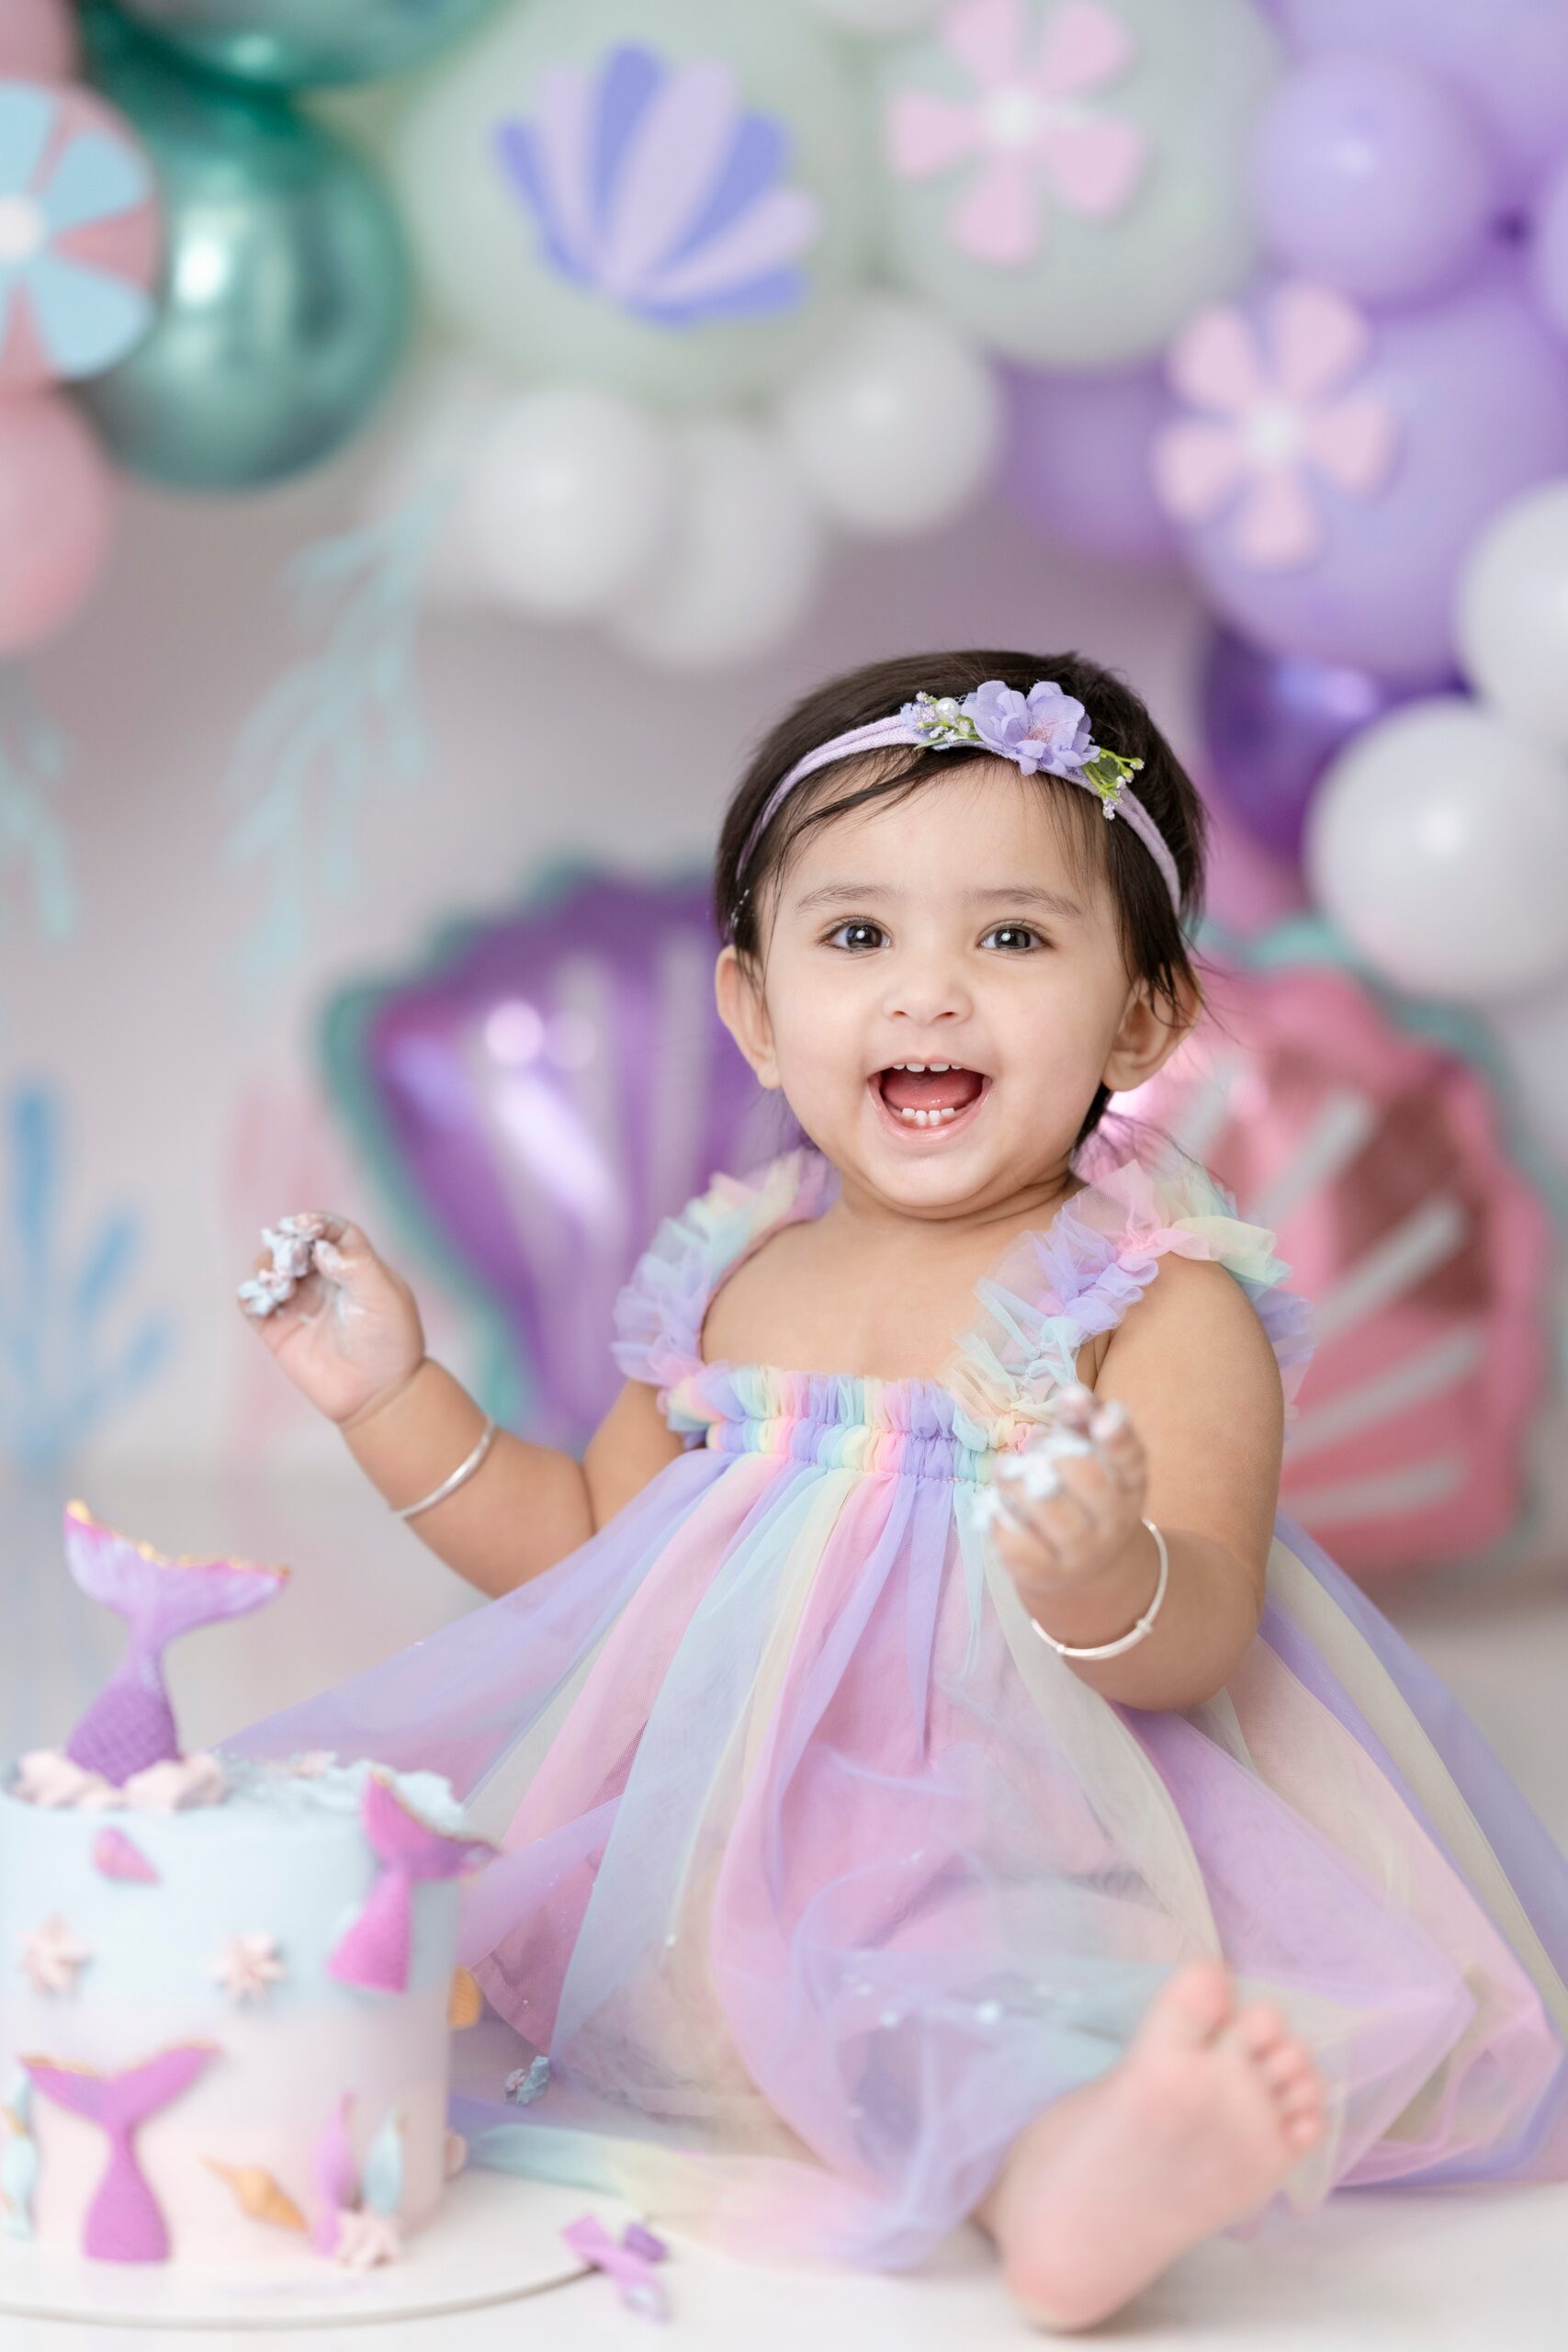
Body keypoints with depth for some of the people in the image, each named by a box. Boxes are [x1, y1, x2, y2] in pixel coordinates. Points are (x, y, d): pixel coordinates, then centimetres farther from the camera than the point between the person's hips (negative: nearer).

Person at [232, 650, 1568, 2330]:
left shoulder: (1162, 1303, -5)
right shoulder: (727, 1287, 12)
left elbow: (1194, 1643, -16)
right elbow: (587, 1553, 24)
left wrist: (1100, 1576, -39)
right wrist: (393, 1401, 13)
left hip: (1017, 1826, -7)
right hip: (717, 1832, 8)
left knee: (1000, 1955, -42)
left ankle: (1070, 2163, -66)